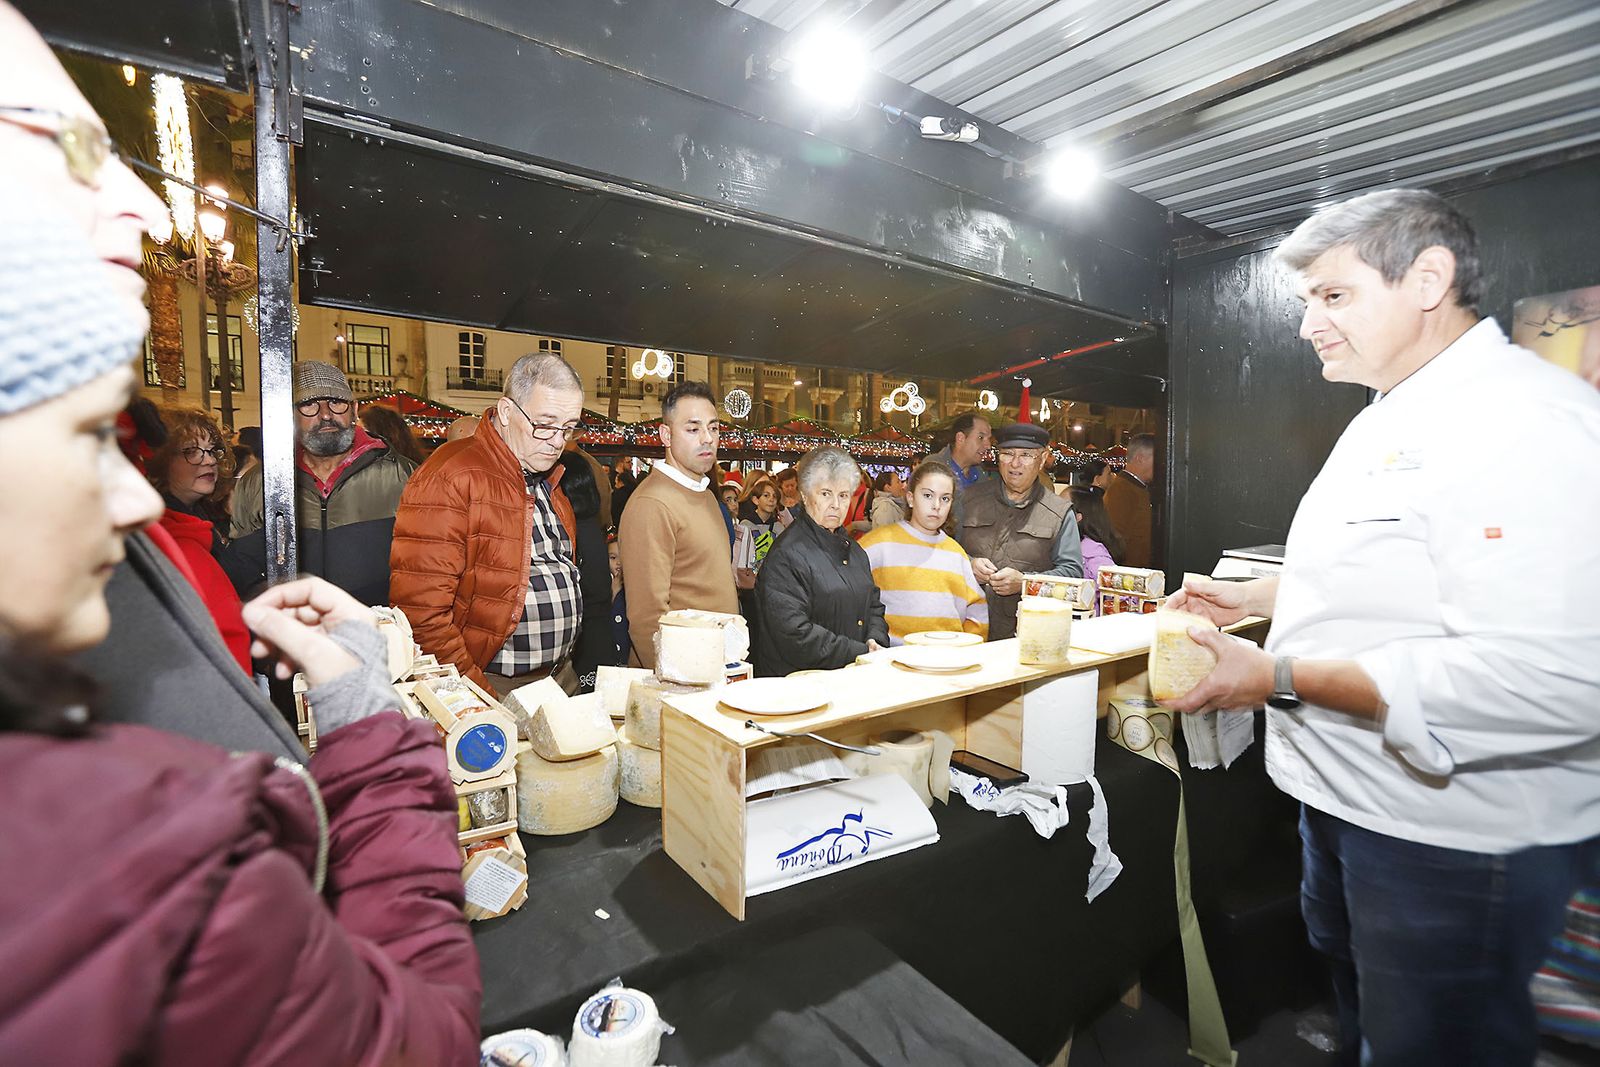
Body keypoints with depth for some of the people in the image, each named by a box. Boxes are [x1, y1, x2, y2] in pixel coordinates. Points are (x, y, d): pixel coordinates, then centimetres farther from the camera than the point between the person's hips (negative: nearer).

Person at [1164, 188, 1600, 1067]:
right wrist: (1253, 596, 10)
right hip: (1346, 797, 9)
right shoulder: (1387, 423, 9)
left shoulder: (1527, 422, -23)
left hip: (1451, 839, -9)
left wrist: (1281, 678, -29)